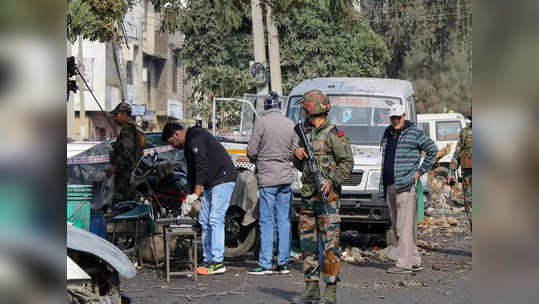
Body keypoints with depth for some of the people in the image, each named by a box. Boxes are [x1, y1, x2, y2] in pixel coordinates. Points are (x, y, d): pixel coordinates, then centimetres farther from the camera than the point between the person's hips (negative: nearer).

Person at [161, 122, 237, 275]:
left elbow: (202, 166, -21)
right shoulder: (188, 145, 19)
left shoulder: (196, 137, -13)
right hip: (211, 184, 11)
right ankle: (208, 260, 12)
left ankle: (218, 262, -15)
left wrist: (195, 194, -20)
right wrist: (189, 197, 15)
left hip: (223, 179, -11)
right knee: (204, 221, 9)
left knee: (215, 219, -14)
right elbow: (192, 173, 23)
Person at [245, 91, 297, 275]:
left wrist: (258, 162, 13)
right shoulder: (290, 124, 5)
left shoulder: (262, 122, -9)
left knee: (266, 222, -1)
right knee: (284, 221, 8)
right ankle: (283, 263, 10)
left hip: (267, 177, -4)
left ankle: (265, 264, -1)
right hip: (286, 177, 4)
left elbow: (251, 151, -7)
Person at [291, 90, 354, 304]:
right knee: (307, 242, 9)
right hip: (307, 195, 8)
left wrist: (331, 181, -19)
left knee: (330, 242, -6)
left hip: (326, 195, -8)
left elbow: (347, 163, -9)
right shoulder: (307, 133, 16)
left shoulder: (333, 134, -7)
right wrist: (297, 155, 1)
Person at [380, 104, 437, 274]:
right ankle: (414, 261, 14)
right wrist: (383, 188, 19)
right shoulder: (387, 134, 18)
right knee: (397, 227, 8)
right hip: (389, 187, 8)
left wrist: (421, 171, -3)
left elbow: (432, 149, 1)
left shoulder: (414, 133, -1)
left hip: (406, 186, -8)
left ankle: (404, 263, -11)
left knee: (404, 227, -11)